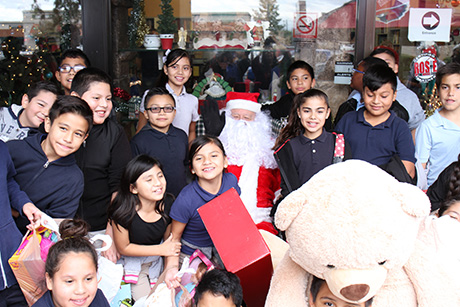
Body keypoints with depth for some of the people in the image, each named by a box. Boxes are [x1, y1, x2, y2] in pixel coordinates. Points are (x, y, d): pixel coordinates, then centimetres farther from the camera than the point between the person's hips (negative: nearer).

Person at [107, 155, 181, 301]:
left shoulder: (168, 203, -16)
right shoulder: (123, 212, -30)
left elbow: (169, 239, -1)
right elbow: (123, 248, -17)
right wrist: (161, 249, -19)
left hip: (157, 261, 4)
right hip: (133, 261, -4)